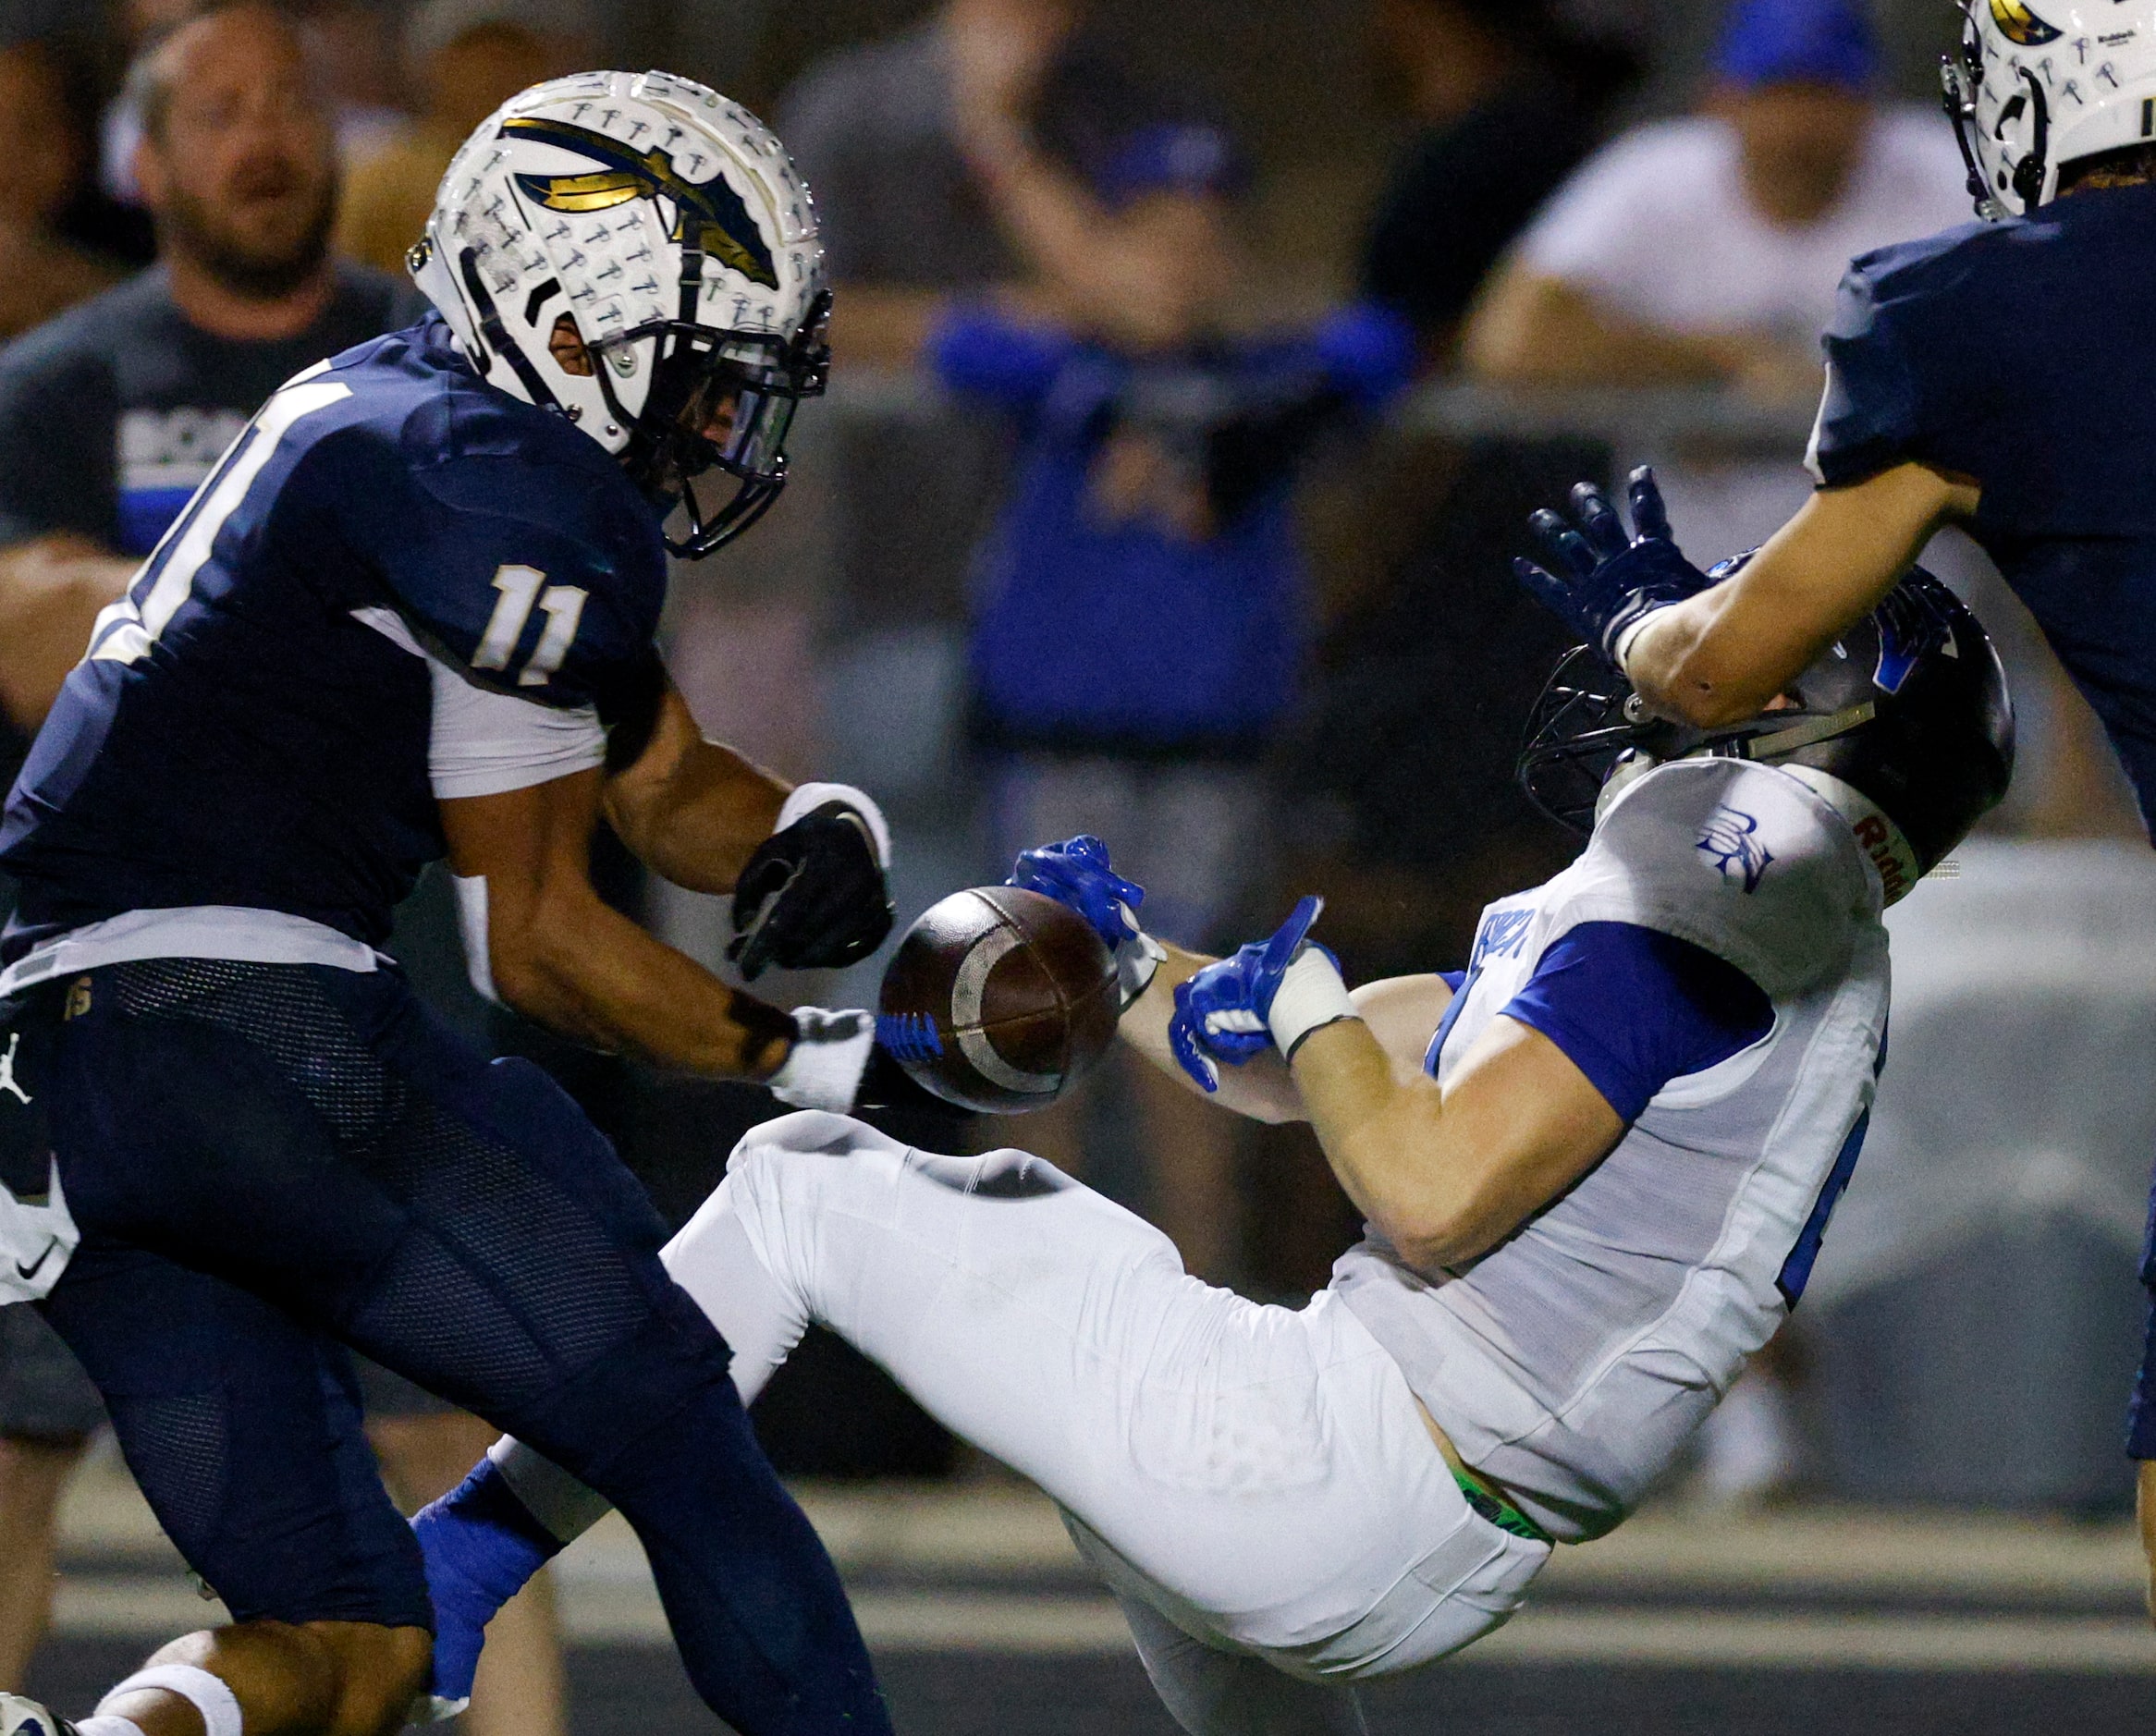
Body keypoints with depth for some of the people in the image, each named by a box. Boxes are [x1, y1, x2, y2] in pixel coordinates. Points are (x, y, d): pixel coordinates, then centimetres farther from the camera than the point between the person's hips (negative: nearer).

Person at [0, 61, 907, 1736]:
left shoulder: (386, 416, 22)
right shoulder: (526, 503, -8)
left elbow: (661, 776, 28)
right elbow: (536, 939, -3)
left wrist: (809, 836, 8)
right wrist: (822, 1063, 3)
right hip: (246, 1017, -9)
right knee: (680, 1432, 0)